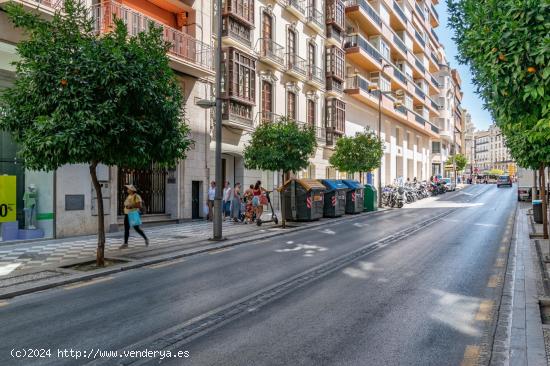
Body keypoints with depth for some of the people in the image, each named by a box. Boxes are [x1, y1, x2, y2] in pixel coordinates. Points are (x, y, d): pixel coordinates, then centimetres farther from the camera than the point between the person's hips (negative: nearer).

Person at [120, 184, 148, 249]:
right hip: (127, 215, 8)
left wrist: (131, 205, -29)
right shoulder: (129, 196, 11)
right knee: (126, 229, 2)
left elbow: (139, 206, -20)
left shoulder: (136, 196, -13)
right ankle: (125, 244, 4)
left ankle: (146, 239, 17)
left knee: (137, 229, -2)